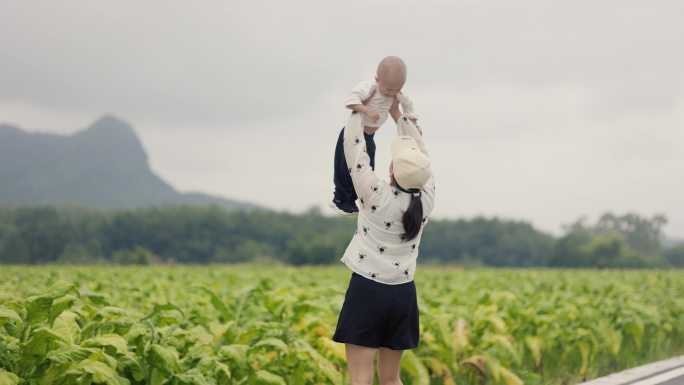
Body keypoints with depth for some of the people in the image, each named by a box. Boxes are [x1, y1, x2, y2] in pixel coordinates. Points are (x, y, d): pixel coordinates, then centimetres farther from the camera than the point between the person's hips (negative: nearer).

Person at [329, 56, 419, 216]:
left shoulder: (396, 95, -2)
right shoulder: (368, 87, -25)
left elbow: (407, 103, 17)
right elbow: (351, 99, -36)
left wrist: (414, 124, 16)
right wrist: (367, 110, -46)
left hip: (369, 136, 7)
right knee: (347, 167, -2)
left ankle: (350, 201, 23)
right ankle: (340, 200, 15)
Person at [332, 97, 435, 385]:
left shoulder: (376, 196, -15)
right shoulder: (426, 200, -3)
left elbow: (354, 150, -4)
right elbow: (420, 154, 13)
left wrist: (359, 110, 11)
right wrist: (398, 115, 23)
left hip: (367, 291, -5)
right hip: (402, 295, 5)